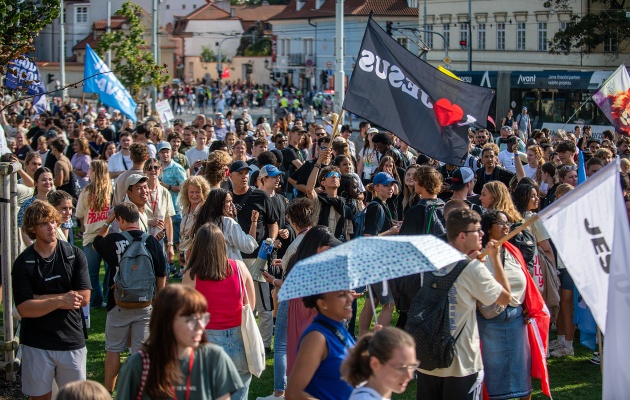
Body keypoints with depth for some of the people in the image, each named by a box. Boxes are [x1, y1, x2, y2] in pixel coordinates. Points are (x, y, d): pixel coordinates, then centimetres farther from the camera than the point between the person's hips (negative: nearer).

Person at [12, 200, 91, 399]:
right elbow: (24, 309, -11)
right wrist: (59, 301, -21)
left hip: (72, 340, 1)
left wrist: (41, 298, -11)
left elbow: (84, 298, -9)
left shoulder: (75, 255, -1)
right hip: (37, 344, -1)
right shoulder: (23, 263, -4)